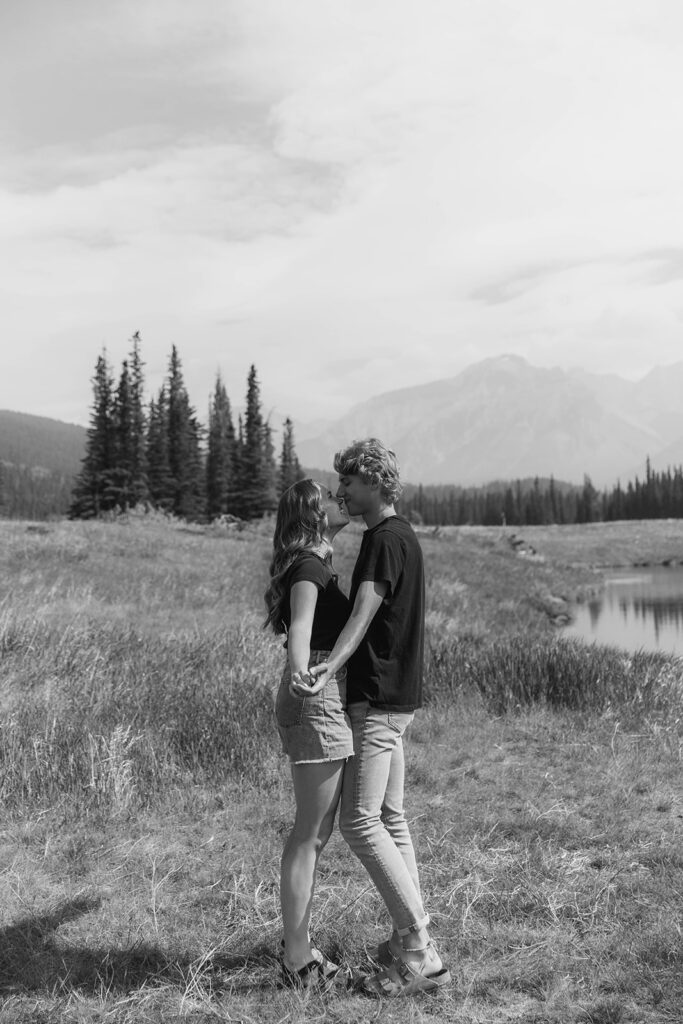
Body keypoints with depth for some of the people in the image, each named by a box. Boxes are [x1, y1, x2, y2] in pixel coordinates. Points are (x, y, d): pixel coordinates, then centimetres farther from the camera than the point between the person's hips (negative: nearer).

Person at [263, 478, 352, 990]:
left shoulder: (318, 564, 16)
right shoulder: (309, 568, -14)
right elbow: (300, 626, -34)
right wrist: (301, 673, -53)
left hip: (326, 701, 10)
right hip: (317, 700, -10)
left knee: (317, 830, 17)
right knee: (309, 833, -3)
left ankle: (297, 940, 28)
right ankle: (297, 959, 7)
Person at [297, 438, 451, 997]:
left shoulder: (389, 539, -15)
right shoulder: (398, 536, 16)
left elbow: (365, 609, -33)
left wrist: (332, 664, -47)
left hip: (380, 699, -10)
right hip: (392, 696, 10)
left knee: (360, 821, -9)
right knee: (389, 818, 14)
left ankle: (419, 952, -4)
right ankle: (414, 938, 21)